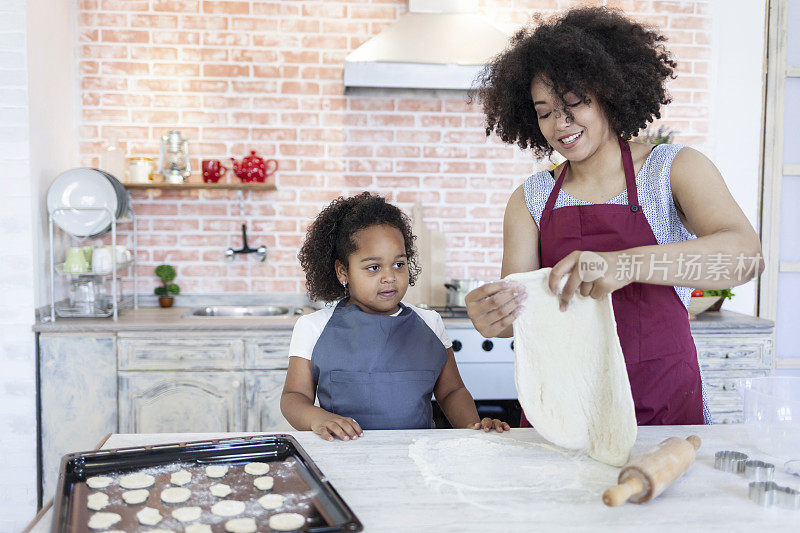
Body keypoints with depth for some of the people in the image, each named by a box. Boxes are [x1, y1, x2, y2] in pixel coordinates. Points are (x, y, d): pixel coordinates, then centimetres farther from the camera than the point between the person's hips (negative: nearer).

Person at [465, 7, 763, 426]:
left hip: (663, 403, -4)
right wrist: (492, 317, -25)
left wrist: (625, 263, -31)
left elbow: (746, 254, -15)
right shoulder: (531, 199, 8)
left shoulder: (674, 169, 1)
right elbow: (516, 301, -1)